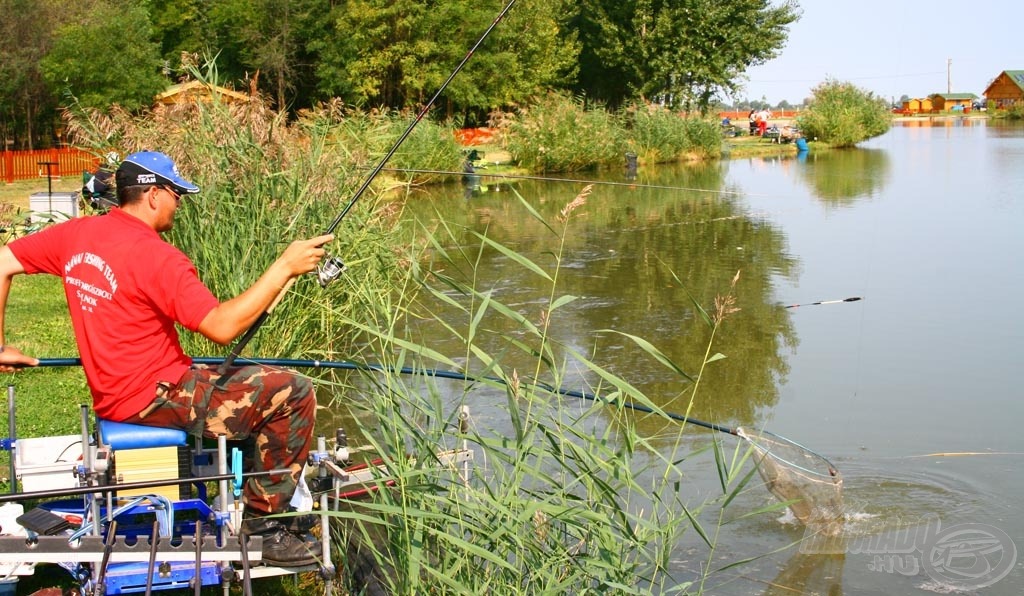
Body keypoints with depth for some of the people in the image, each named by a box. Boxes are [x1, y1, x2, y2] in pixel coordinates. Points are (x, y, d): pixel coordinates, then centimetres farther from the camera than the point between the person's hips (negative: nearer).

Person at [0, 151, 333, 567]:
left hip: (111, 393, 9)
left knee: (257, 382, 25)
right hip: (155, 398, -9)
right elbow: (222, 328, -26)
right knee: (293, 394, -11)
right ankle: (263, 524, -4)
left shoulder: (76, 234, 4)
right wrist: (285, 267, -23)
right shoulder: (156, 256, -21)